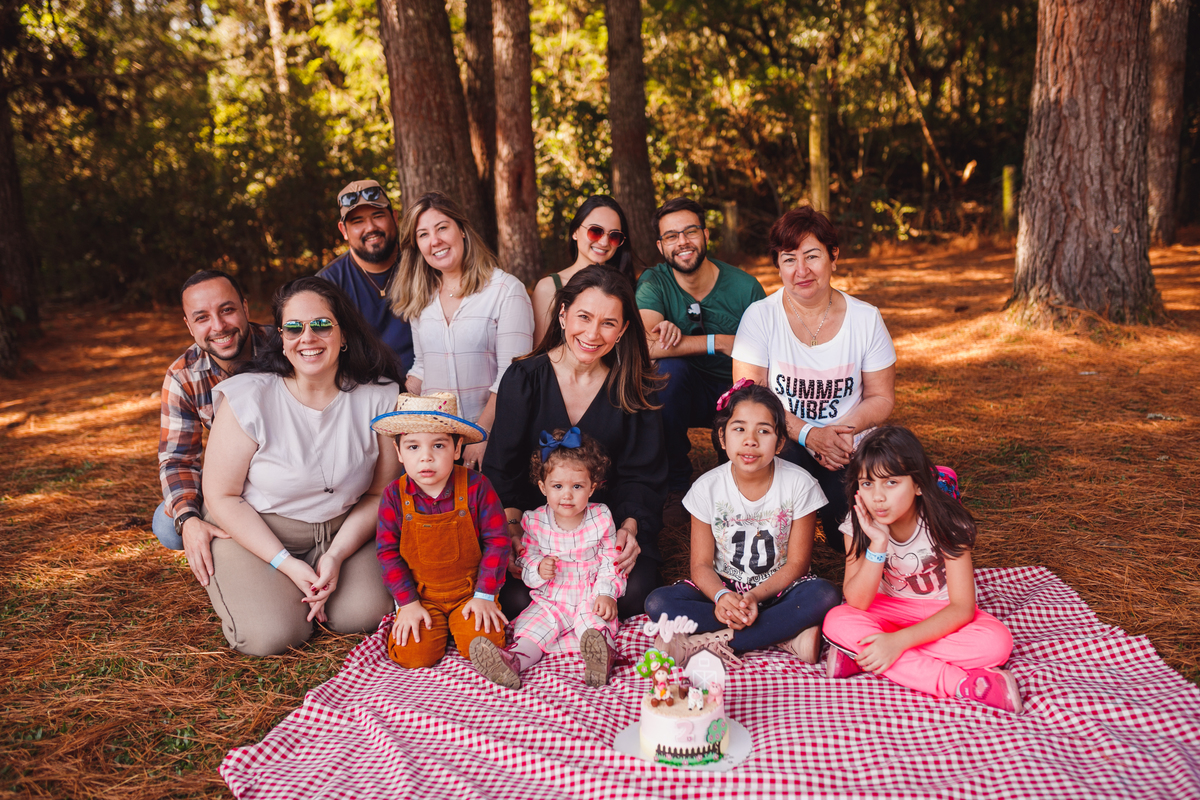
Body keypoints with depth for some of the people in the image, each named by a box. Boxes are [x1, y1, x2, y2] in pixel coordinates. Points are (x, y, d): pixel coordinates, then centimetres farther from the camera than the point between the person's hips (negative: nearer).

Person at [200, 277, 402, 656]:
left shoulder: (378, 397, -10)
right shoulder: (248, 398, -17)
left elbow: (380, 493, -2)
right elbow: (222, 496, -11)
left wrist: (337, 556, -15)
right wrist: (286, 564, -18)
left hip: (343, 530, 2)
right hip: (253, 531, -2)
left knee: (365, 614, -22)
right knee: (271, 636, -22)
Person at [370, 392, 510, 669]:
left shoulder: (476, 487, -12)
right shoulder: (395, 495, -8)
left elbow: (497, 541, -7)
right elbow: (387, 551, -1)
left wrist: (484, 595, -9)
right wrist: (407, 603, -6)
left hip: (470, 591, -1)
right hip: (420, 595, 1)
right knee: (412, 655, -18)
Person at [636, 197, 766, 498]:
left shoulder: (745, 287, -9)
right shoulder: (654, 283, -11)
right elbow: (644, 345, -29)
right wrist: (719, 342, -28)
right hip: (682, 394, 1)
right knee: (670, 366, -32)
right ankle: (675, 482, -15)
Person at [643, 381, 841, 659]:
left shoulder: (800, 485, -10)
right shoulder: (707, 487, -7)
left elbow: (797, 563, -8)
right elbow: (701, 565, -6)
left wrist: (754, 597, -24)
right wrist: (721, 596, -28)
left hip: (779, 587, -1)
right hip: (723, 587, 2)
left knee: (825, 596, -32)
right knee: (657, 603, -26)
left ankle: (715, 642, -28)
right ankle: (786, 637, -25)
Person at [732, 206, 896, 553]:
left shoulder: (866, 319, 1)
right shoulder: (760, 316, -4)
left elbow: (882, 398, 5)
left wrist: (844, 430, -16)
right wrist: (809, 434, -22)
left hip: (850, 449, 1)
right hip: (783, 446, -1)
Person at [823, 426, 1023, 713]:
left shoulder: (945, 522, -20)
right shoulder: (859, 525, -15)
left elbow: (962, 608, -23)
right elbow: (857, 603, -22)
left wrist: (899, 641, -35)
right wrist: (878, 544, -35)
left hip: (943, 614, -1)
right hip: (890, 610, 1)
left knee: (996, 642, -32)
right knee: (837, 622, -29)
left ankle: (858, 656, -27)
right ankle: (962, 683, -31)